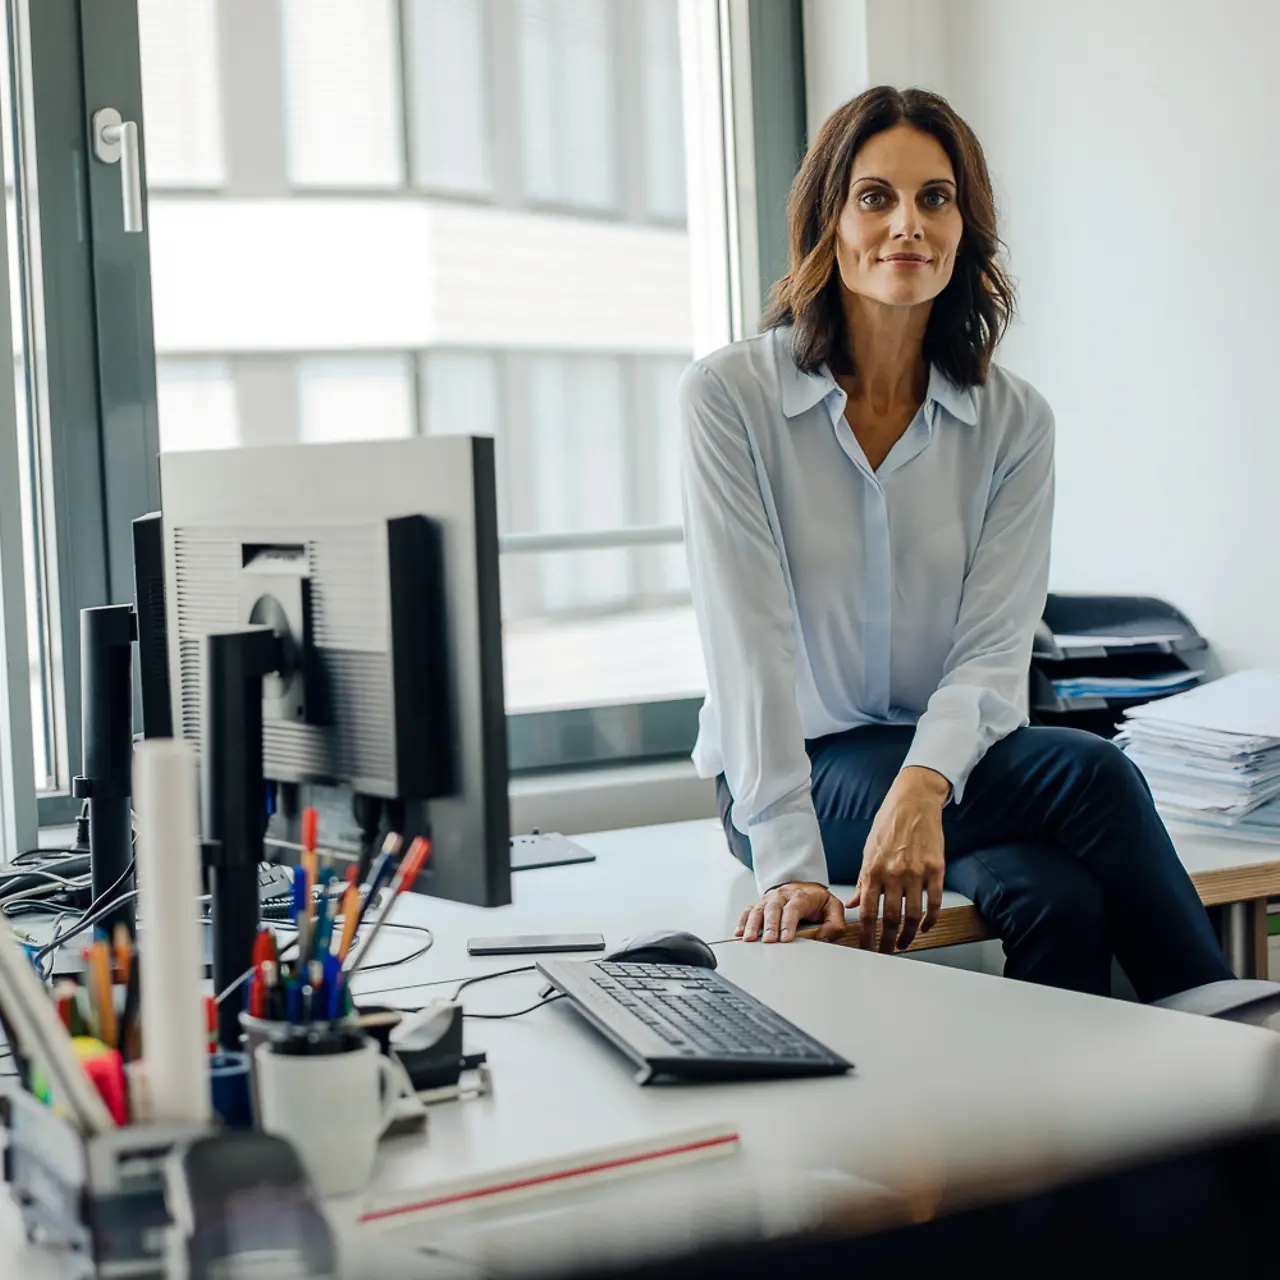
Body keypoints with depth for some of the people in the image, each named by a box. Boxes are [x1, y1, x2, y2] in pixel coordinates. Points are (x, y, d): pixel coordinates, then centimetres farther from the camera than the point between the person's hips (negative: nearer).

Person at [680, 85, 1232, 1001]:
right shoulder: (730, 396, -8)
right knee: (1091, 775, -27)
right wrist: (789, 866, -27)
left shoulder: (1014, 422, 1)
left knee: (1060, 901, -31)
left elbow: (994, 651, -9)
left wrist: (923, 781, -31)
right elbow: (751, 642, -16)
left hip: (953, 765, 3)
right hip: (802, 770, -3)